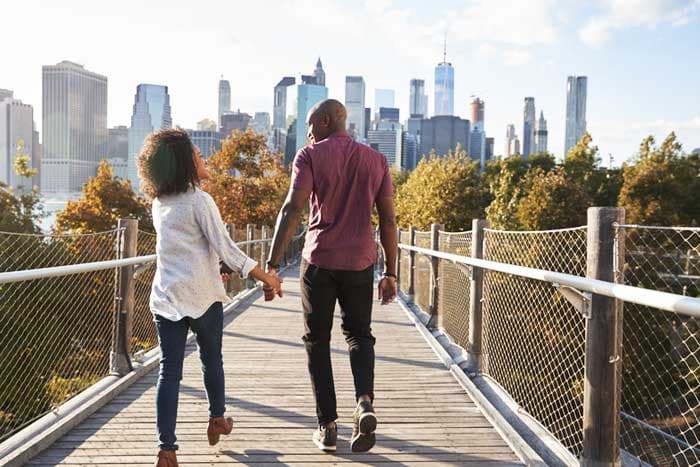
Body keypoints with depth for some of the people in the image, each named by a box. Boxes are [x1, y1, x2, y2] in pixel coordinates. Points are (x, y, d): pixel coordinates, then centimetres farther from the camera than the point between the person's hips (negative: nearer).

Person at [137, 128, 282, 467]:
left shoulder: (159, 203, 8)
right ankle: (217, 420, 39)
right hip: (202, 297, -4)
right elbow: (227, 251, -14)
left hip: (165, 297, 5)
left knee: (169, 370, 3)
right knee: (211, 360, 18)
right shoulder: (199, 201, -12)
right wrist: (267, 278, -6)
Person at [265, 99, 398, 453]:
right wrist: (390, 273, 12)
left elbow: (292, 210, -14)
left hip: (319, 261, -2)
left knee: (317, 341, 11)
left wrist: (271, 265, -16)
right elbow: (388, 221, 7)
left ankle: (327, 426, 13)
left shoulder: (310, 156, -1)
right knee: (358, 334, 18)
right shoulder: (376, 160, 9)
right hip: (360, 263, 3)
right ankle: (364, 402, -5)